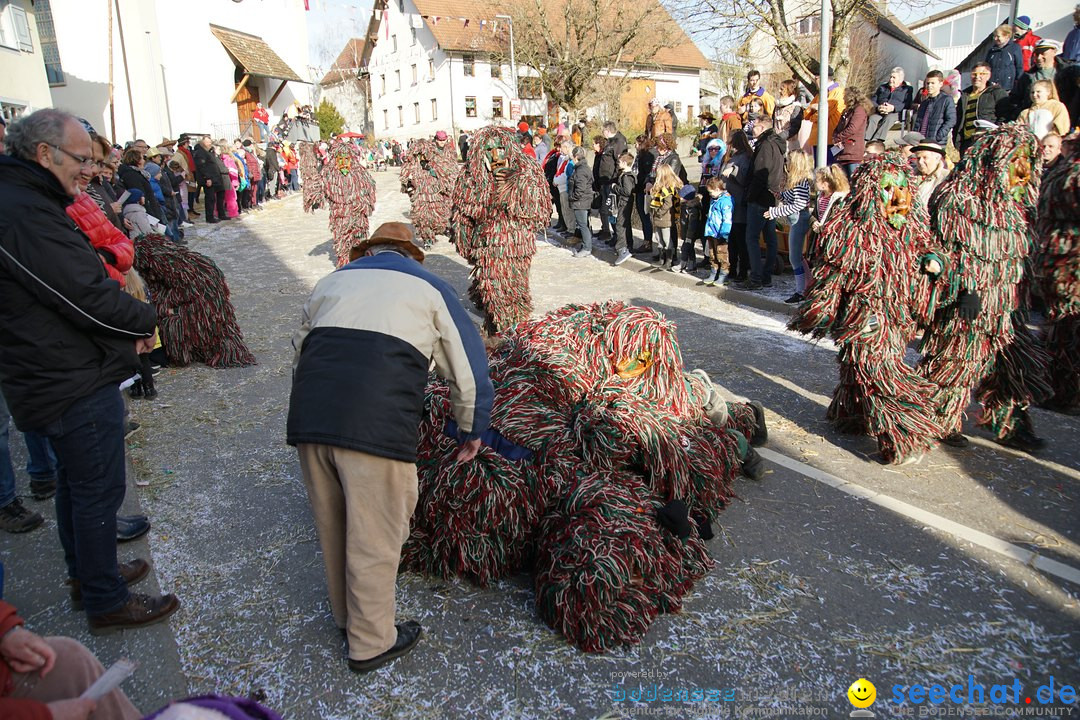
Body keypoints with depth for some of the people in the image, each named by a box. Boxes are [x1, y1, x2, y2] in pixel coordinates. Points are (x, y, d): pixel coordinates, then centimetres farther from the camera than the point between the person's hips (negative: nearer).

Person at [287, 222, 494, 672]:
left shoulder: (332, 280, 27)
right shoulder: (430, 287, 18)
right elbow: (468, 369, 19)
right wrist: (471, 432, 33)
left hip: (308, 415, 5)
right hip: (376, 424, -5)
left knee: (332, 528, 22)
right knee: (373, 537, 10)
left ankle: (346, 616, 44)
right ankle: (371, 643, 28)